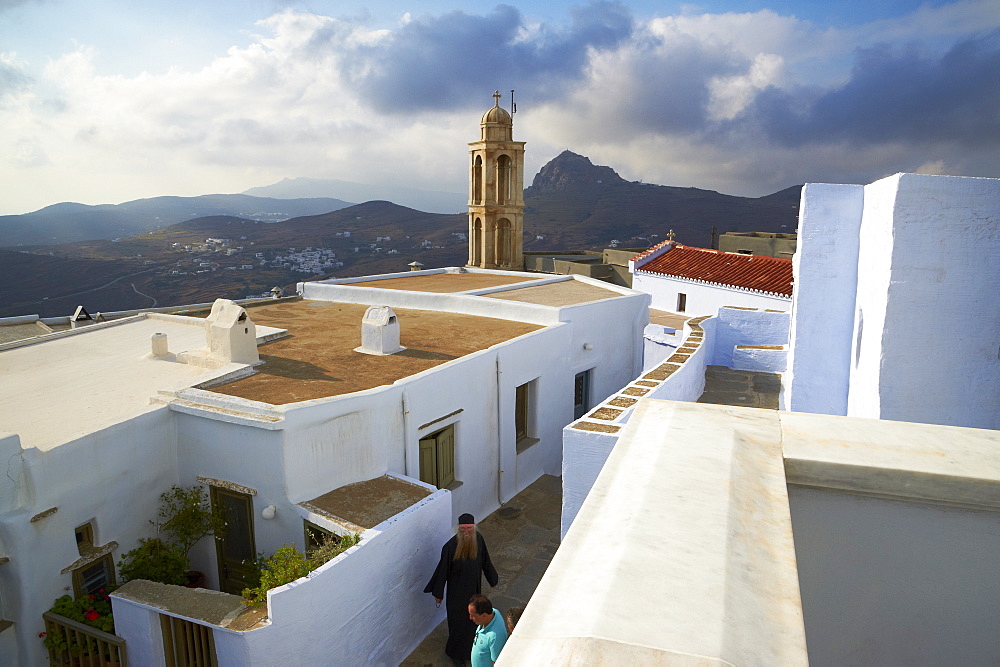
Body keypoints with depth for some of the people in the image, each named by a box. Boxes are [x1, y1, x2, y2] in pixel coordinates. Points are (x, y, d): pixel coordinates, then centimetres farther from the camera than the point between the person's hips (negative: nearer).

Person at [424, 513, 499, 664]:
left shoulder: (478, 539, -16)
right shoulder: (450, 546, -28)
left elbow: (485, 561, 0)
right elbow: (443, 569, -17)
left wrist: (492, 578, 12)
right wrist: (438, 593, -9)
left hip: (474, 587, 4)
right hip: (457, 590, -4)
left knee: (472, 617, 22)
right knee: (458, 619, 12)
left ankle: (469, 645, 48)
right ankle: (456, 653, 37)